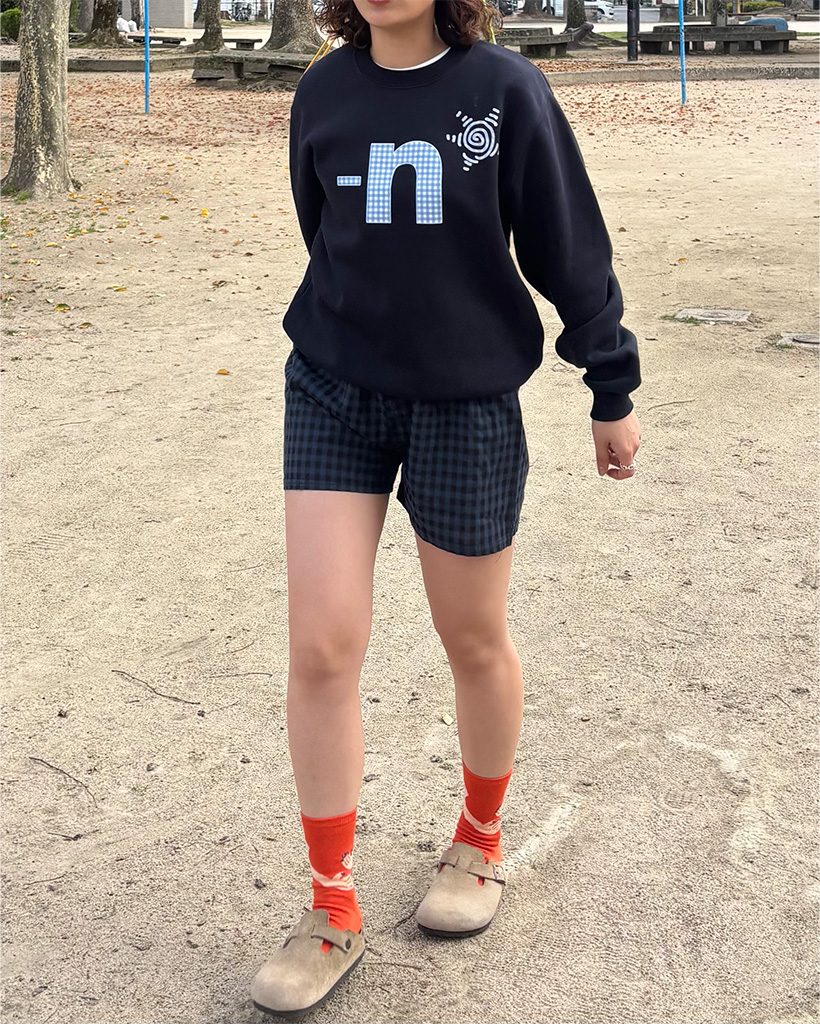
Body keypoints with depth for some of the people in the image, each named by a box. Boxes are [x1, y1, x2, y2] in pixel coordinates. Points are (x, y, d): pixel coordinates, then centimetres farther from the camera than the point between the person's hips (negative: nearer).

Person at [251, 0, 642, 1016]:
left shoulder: (505, 88, -8)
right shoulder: (324, 93, 1)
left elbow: (570, 248, -3)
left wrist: (613, 390, 1)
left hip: (466, 401, -2)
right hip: (333, 396, 3)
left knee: (474, 641, 11)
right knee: (320, 646, -4)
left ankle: (481, 838, 39)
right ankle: (332, 913, 12)